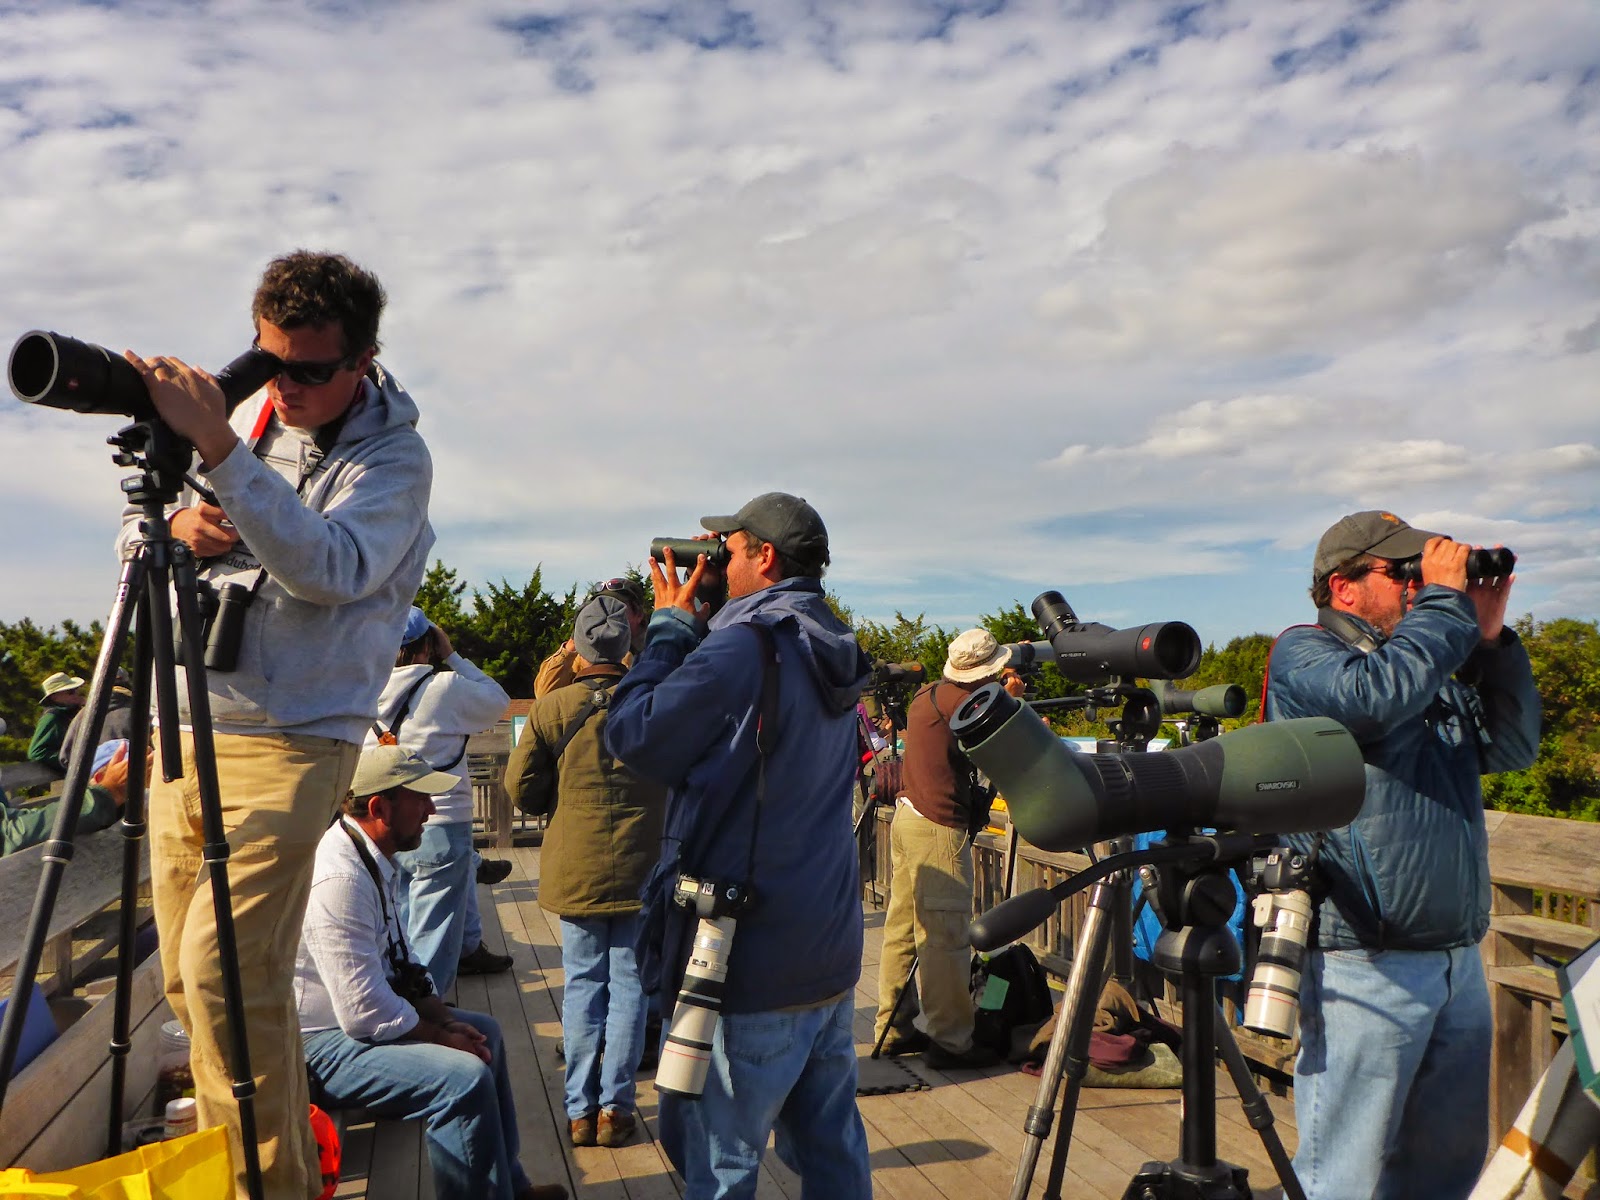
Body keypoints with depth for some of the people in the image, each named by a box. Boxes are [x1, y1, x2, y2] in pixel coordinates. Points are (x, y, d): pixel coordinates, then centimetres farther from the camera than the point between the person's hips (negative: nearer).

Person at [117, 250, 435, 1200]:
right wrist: (177, 526, -6)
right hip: (184, 731, 7)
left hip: (293, 741, -6)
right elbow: (131, 533, 17)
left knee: (226, 974, -15)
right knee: (188, 979, 12)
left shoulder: (395, 455, -8)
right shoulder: (250, 415, 9)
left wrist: (219, 450, -32)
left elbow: (332, 569, -27)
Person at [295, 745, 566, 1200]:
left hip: (357, 1015, 11)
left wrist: (445, 1018, 2)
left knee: (484, 1032, 18)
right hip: (321, 1045, -11)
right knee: (467, 1078, -25)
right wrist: (443, 1037, -14)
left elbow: (400, 961, 15)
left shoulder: (376, 859, 5)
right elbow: (365, 1013, -28)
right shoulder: (341, 877, -28)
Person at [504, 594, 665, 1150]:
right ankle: (614, 1106, 12)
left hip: (576, 868, 1)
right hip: (641, 867, 0)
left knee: (582, 983, 10)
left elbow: (521, 786, -4)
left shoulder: (551, 708, -7)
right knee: (629, 983, 8)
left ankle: (580, 1110, 15)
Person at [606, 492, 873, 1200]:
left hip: (749, 964, -8)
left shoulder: (746, 644, -17)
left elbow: (633, 735, -13)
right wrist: (692, 627, 12)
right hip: (830, 951, 9)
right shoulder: (835, 653, 10)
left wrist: (670, 625, -2)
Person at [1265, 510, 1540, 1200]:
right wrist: (1445, 600, -12)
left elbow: (1513, 746, 14)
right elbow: (1377, 696, -25)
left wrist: (1490, 637, 4)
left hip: (1459, 959, 8)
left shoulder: (1437, 663, 18)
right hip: (1366, 968, -7)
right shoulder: (1302, 653, -5)